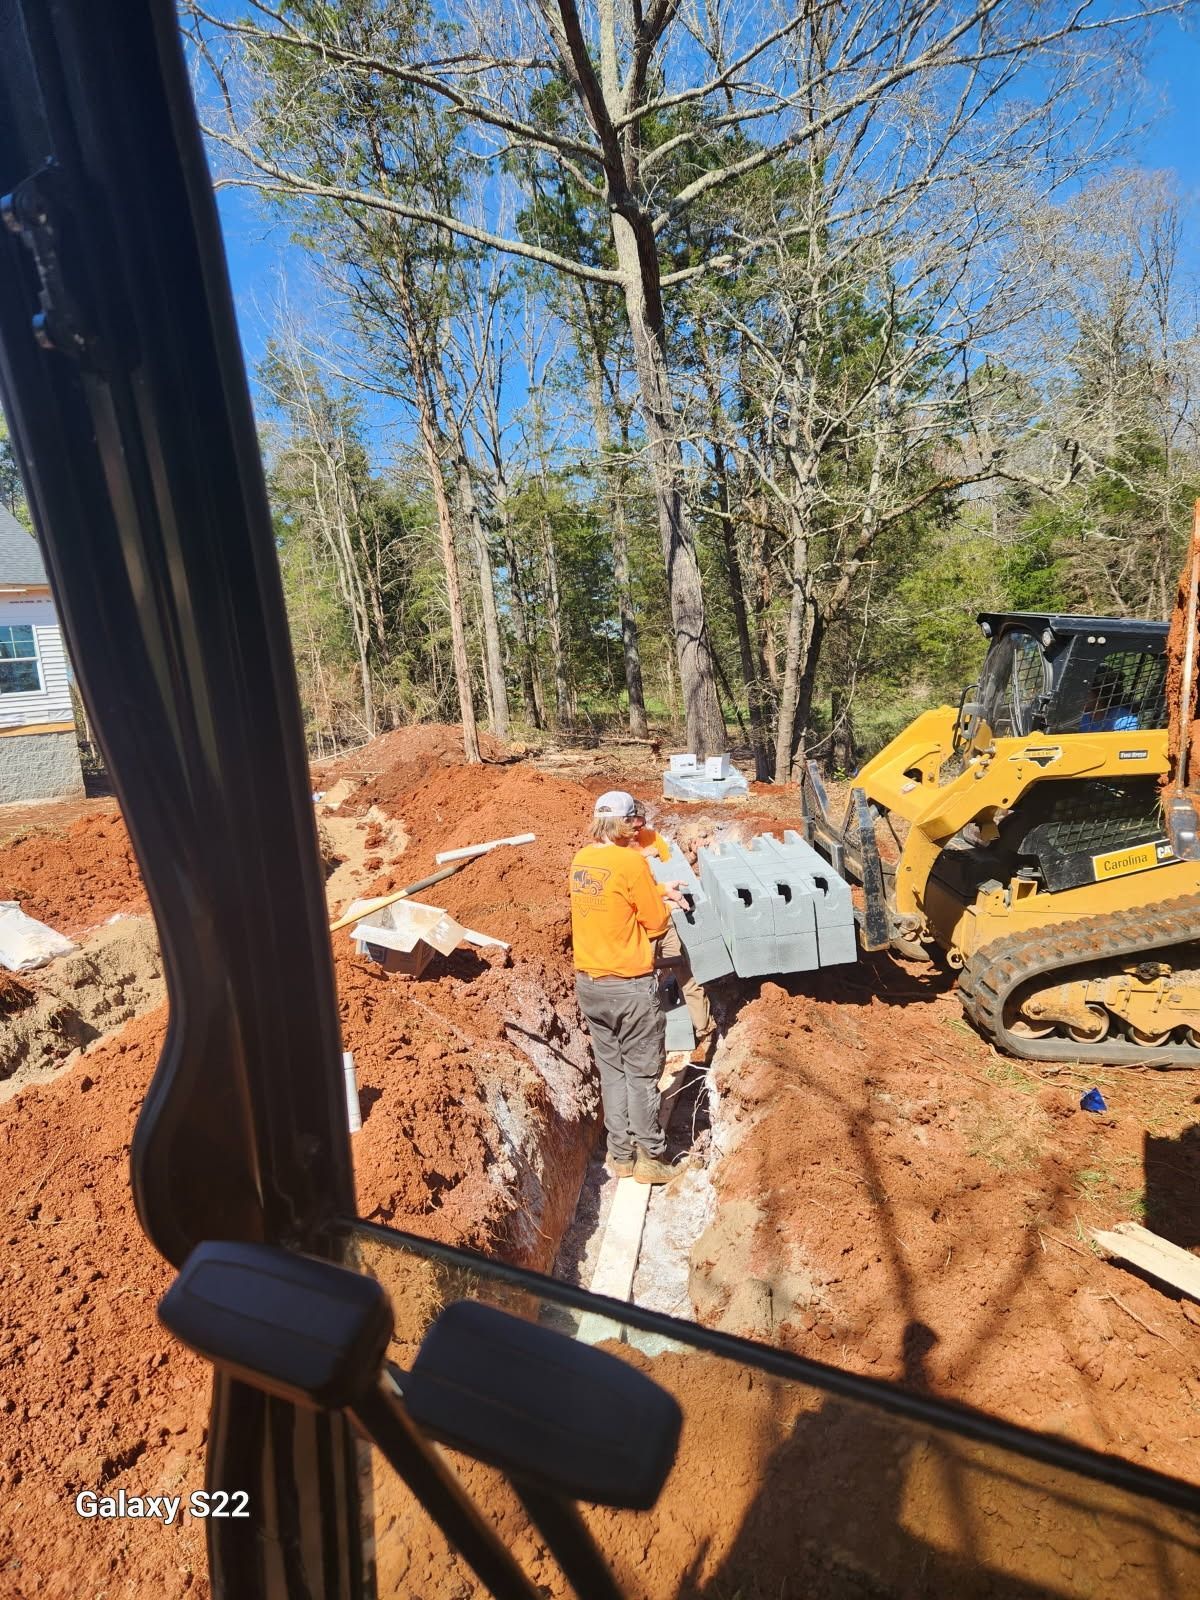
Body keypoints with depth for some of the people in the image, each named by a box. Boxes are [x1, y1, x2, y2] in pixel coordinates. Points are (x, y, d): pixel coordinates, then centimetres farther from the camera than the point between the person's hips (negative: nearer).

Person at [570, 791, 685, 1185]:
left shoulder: (581, 860, 3)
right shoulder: (631, 861, -18)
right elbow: (656, 923, -10)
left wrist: (657, 890, 14)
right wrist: (663, 905, 10)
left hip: (589, 983, 7)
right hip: (630, 985, -6)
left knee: (611, 1070, 17)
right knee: (642, 1073, 9)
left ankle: (621, 1154, 27)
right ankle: (649, 1157, 20)